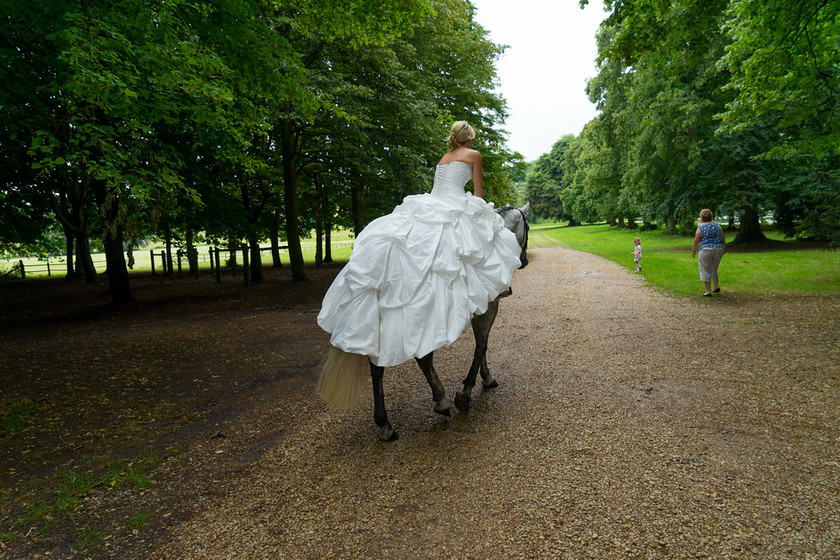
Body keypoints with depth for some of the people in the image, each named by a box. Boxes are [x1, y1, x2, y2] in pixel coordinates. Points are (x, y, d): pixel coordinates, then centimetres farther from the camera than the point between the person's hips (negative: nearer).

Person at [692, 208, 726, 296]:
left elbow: (696, 241, -6)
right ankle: (717, 286, 15)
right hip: (718, 249, 4)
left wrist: (694, 250, 7)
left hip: (706, 250, -4)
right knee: (714, 269, 23)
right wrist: (724, 247, 18)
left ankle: (708, 291, 3)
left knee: (706, 271, 5)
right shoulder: (717, 225, 2)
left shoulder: (700, 227, -7)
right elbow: (723, 238, 4)